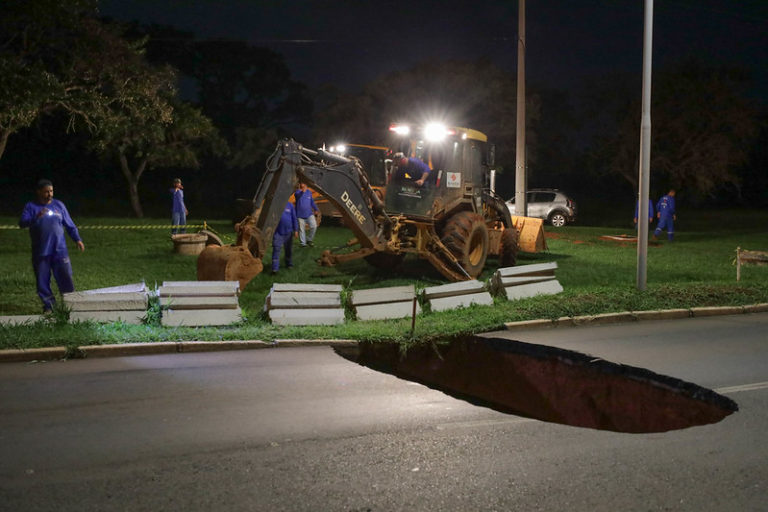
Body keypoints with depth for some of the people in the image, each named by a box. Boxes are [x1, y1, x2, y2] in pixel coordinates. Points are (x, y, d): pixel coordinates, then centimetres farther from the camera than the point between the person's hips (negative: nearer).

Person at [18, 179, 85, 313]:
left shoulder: (59, 205, 10)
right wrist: (36, 217, -29)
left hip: (59, 250, 1)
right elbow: (22, 223, -12)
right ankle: (48, 305, 14)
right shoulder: (31, 206, 3)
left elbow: (70, 225, 14)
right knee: (43, 281, 3)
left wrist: (77, 239, 5)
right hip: (40, 252, -1)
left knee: (66, 277, -5)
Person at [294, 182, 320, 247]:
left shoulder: (309, 192, 9)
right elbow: (297, 195, -33)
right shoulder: (297, 192, -7)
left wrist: (316, 209, 17)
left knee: (314, 226, -9)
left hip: (309, 214, 3)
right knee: (301, 229, 1)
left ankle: (309, 240, 9)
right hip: (300, 214, -3)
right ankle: (302, 243, 12)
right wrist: (302, 191, -53)